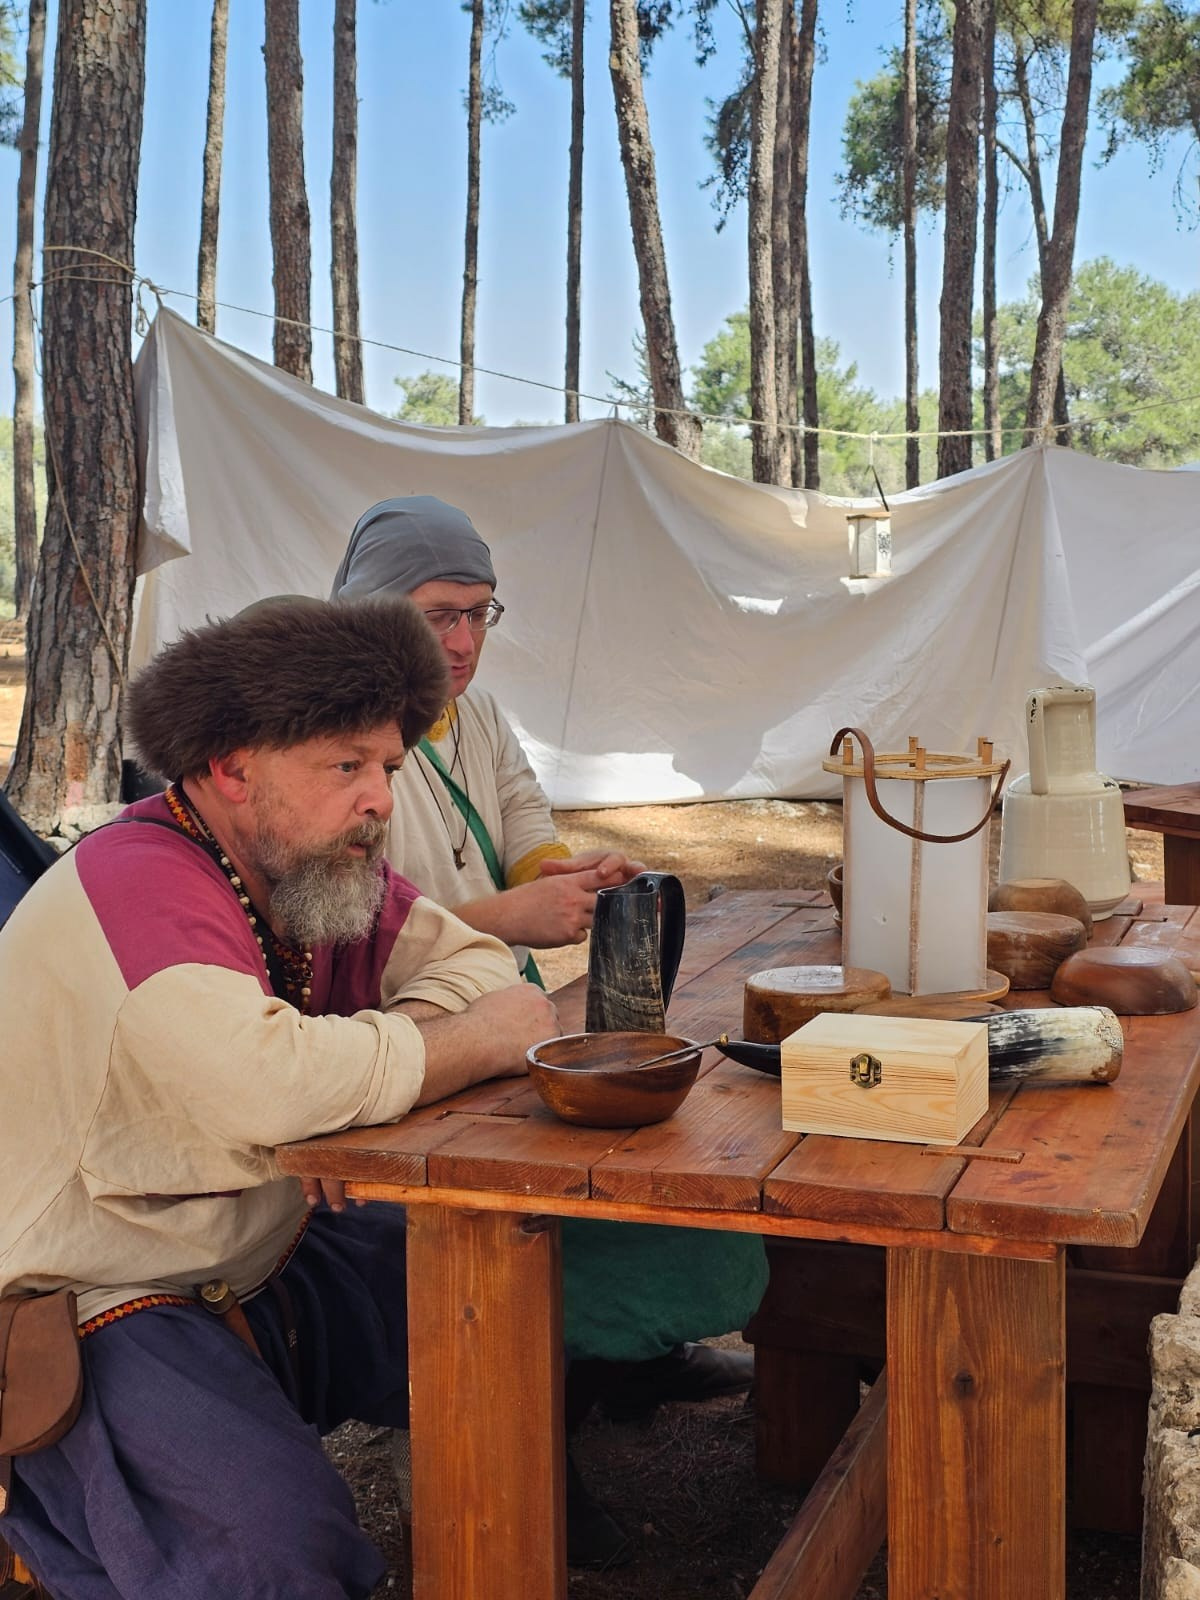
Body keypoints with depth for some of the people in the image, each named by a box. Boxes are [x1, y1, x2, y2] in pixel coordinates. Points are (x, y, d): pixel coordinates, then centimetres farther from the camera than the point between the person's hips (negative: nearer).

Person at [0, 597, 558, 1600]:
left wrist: (387, 1048, -16)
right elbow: (267, 1082, -40)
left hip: (266, 1263, 9)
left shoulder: (311, 869, 3)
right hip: (99, 1305, -9)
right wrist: (482, 1038, -24)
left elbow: (466, 957, 8)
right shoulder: (141, 886, -25)